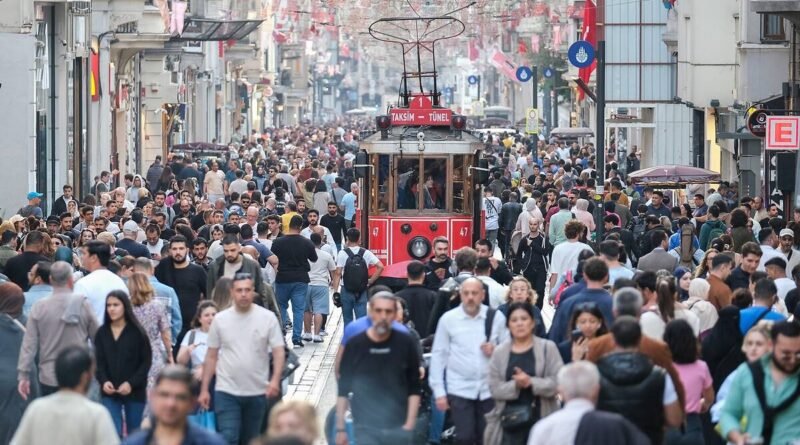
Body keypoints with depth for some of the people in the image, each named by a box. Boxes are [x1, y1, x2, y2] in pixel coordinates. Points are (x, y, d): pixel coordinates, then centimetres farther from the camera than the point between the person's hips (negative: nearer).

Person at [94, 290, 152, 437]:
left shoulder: (137, 333, -4)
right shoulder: (101, 333, 5)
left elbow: (146, 362, -4)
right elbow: (99, 362, 3)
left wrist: (131, 383, -16)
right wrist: (103, 381, -16)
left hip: (134, 392, -1)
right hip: (109, 393, 1)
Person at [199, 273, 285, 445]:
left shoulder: (268, 318, -2)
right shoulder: (220, 319, 1)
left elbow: (279, 352, -5)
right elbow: (211, 356, 7)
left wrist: (275, 380, -22)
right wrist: (204, 389, 5)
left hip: (257, 392, 1)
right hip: (227, 392, -1)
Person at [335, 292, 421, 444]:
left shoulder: (405, 344, -2)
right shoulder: (355, 345, -3)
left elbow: (414, 389, 4)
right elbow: (343, 390, 2)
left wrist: (410, 424, -4)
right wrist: (340, 428, -1)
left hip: (398, 427, 1)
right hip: (366, 428, -1)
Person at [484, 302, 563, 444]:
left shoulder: (548, 348, 1)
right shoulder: (499, 352, 6)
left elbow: (558, 382, -9)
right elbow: (495, 388, -1)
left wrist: (531, 382, -22)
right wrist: (515, 385, -19)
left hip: (541, 419, -2)